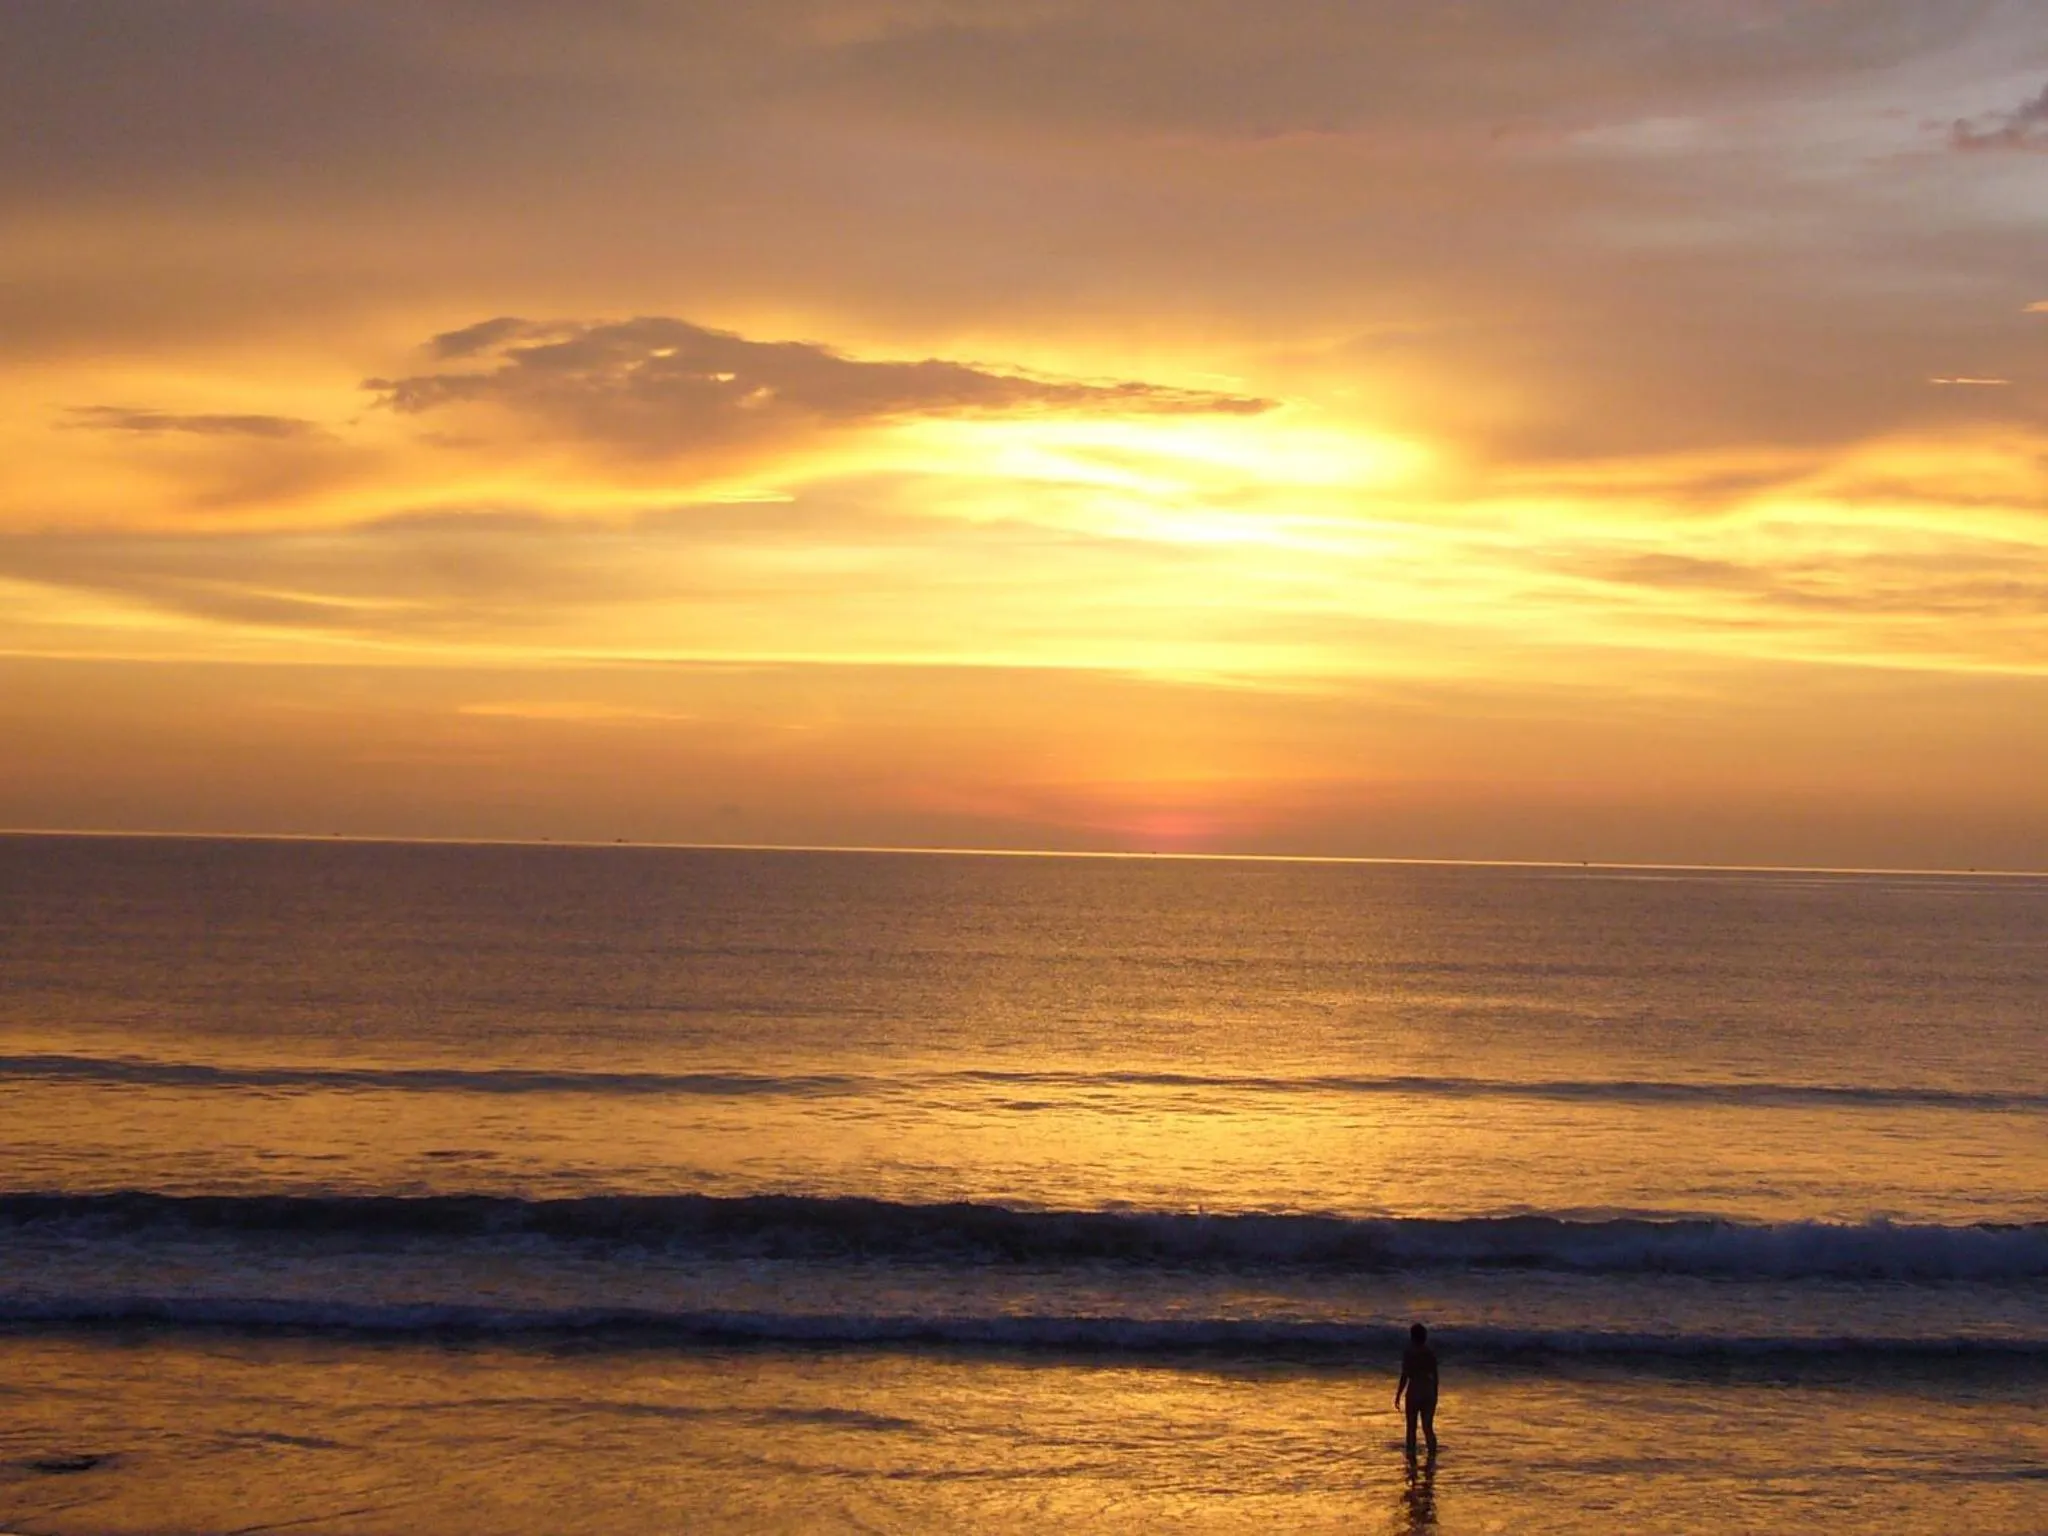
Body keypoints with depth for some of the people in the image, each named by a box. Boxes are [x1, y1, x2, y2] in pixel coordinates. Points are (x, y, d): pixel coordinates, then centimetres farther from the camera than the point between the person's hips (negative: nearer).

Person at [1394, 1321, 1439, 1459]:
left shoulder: (1408, 1353, -10)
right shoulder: (1431, 1353, 0)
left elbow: (1404, 1376, -10)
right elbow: (1435, 1377, 5)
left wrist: (1398, 1395, -1)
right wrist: (1435, 1395, 16)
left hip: (1413, 1393, -3)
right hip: (1429, 1393, 3)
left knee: (1411, 1428, 9)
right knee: (1428, 1427, 8)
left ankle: (1412, 1460, 11)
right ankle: (1432, 1456, -7)